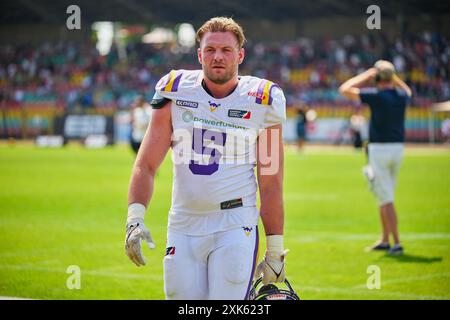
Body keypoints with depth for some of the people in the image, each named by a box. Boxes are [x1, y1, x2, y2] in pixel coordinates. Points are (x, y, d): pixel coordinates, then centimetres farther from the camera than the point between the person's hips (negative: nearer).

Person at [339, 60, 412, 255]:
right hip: (398, 148, 7)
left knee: (386, 199, -6)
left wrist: (366, 75, -1)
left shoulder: (376, 96, -15)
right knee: (385, 196, 19)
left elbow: (344, 89, -10)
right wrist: (393, 76, 23)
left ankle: (397, 243, -12)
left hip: (379, 149, -7)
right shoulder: (402, 96, 4)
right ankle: (385, 241, 25)